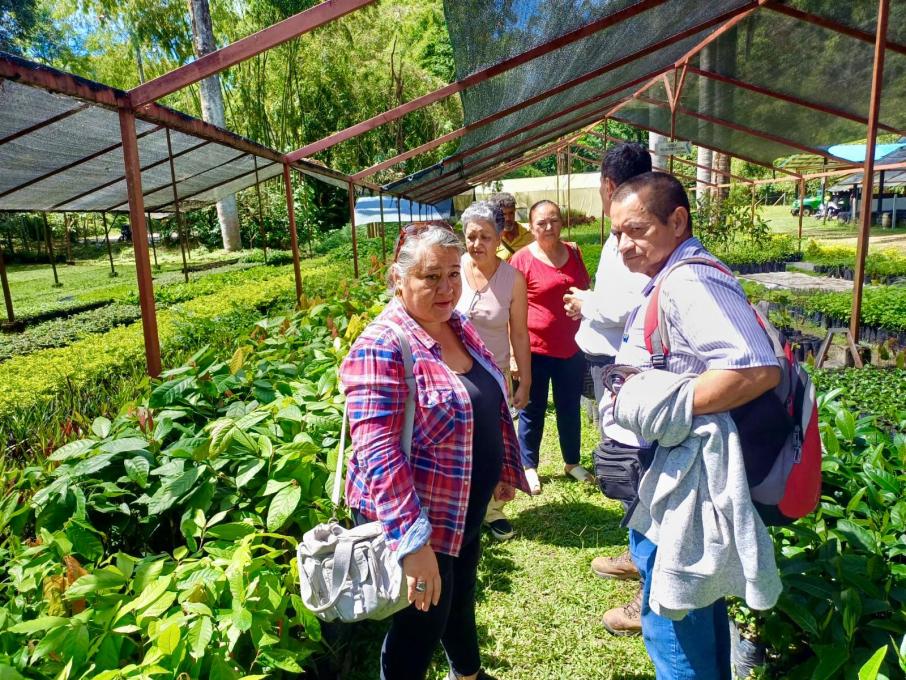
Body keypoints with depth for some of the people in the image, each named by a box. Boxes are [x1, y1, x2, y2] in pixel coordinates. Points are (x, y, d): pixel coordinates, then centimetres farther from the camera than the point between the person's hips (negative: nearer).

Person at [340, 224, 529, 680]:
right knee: (422, 626, 12)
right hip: (411, 520, -8)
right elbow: (378, 453, -30)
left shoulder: (458, 326, 1)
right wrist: (413, 541, -33)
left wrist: (504, 469, 17)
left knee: (461, 600, 29)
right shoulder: (381, 348, -24)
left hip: (466, 509, 8)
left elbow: (489, 406, 13)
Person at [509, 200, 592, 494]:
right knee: (533, 410, 9)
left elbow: (585, 291, 19)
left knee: (570, 407, 16)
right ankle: (529, 466, 26)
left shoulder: (573, 252, 5)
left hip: (571, 347, 5)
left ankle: (572, 462, 33)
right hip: (535, 348, -4)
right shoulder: (522, 259, -10)